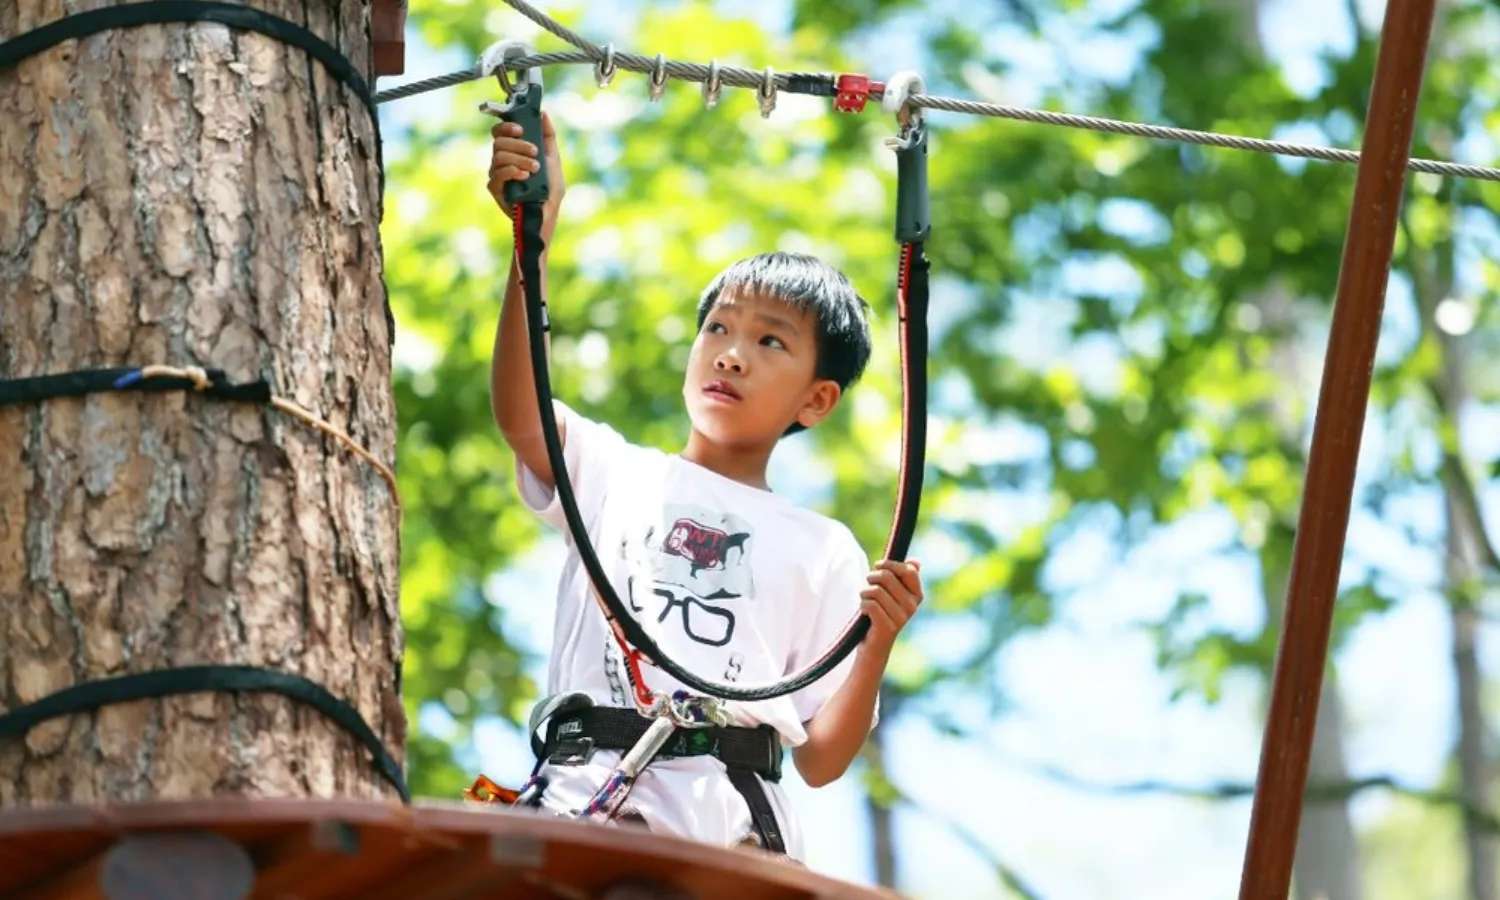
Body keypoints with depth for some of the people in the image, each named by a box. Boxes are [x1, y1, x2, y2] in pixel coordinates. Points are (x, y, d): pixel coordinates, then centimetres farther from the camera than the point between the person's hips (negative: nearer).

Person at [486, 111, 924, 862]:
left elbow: (820, 761, 14)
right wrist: (534, 236, -14)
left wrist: (877, 642, -3)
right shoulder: (613, 474, 19)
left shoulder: (825, 553, 18)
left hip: (731, 827, 1)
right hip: (587, 796, -1)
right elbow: (520, 415, -5)